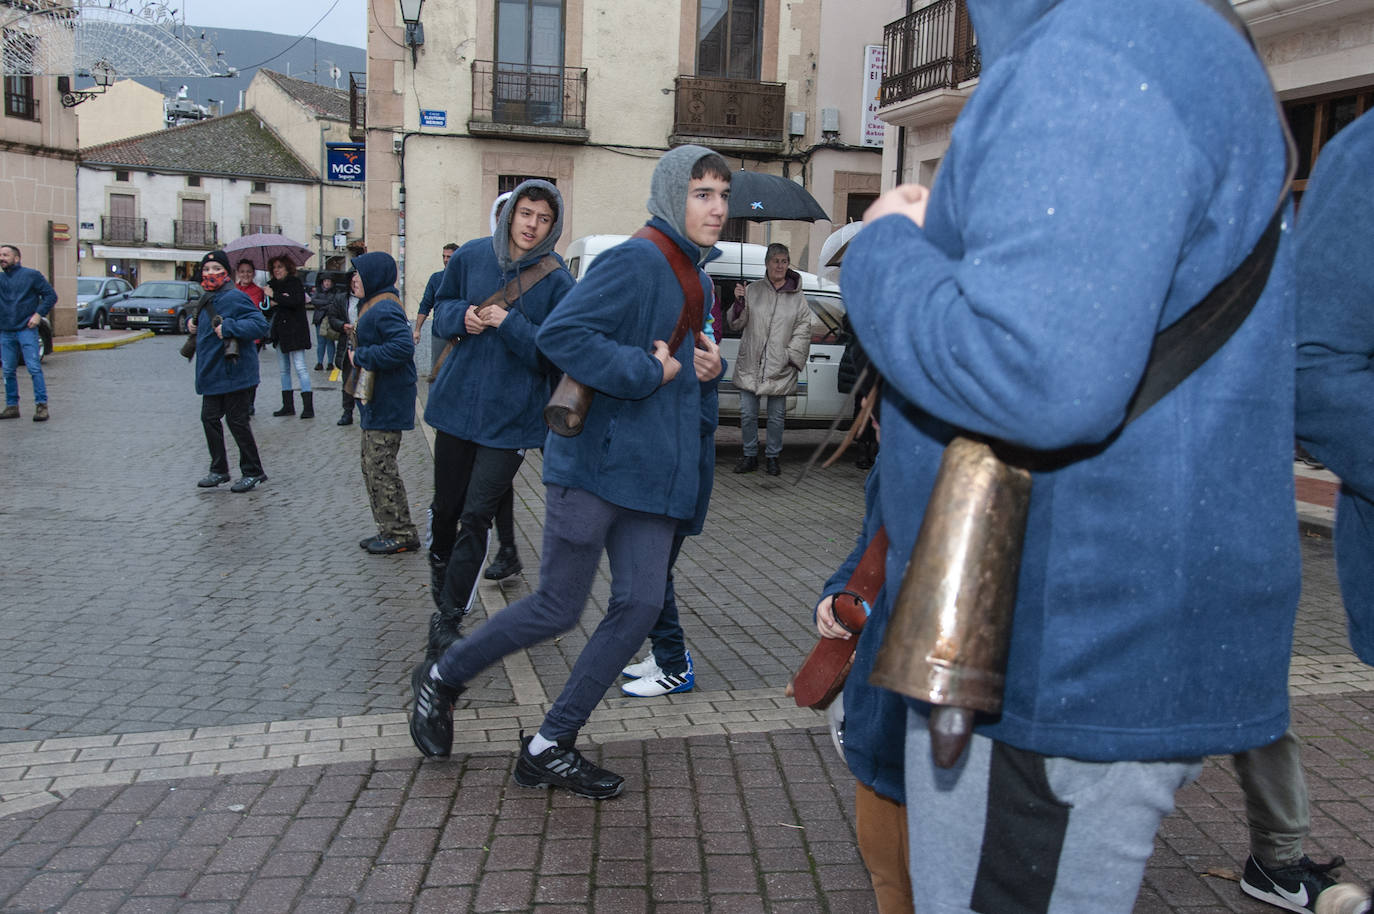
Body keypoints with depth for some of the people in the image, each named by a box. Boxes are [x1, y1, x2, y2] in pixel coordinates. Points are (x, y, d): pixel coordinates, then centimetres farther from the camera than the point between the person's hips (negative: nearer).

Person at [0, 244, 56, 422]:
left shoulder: (31, 275, 1)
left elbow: (51, 295, 0)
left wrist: (39, 314, -10)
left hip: (26, 329, -5)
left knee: (34, 368, -10)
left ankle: (41, 405, -8)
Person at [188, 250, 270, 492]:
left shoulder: (235, 297, -15)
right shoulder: (207, 299, 13)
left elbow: (260, 325, -23)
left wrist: (228, 328, -28)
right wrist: (192, 322, 11)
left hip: (234, 374, -9)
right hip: (212, 373, 9)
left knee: (237, 421, 0)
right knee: (209, 418, 12)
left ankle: (253, 472, 13)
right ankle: (219, 470, 24)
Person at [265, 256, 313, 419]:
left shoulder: (295, 282, -5)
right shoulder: (272, 285, 13)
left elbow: (296, 301, -22)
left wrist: (274, 296, -15)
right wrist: (277, 302, -12)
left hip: (295, 331, -7)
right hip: (280, 332, 7)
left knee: (300, 367, -11)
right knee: (284, 370, 10)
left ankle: (308, 407, -12)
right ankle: (288, 406, 16)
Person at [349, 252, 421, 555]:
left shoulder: (384, 309, -18)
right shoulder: (373, 306, 15)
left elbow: (403, 346, -30)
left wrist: (362, 356, -22)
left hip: (387, 404, -11)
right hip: (375, 401, 11)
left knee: (380, 467, -5)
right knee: (371, 466, 16)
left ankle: (401, 534, 4)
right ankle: (390, 530, 25)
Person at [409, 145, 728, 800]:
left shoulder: (699, 277, 16)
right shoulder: (635, 262, -14)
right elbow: (560, 334, -24)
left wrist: (710, 366, 7)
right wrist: (646, 370, -20)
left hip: (655, 471, 9)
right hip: (596, 459, -8)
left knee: (640, 605, 2)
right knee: (558, 609, 0)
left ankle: (549, 748, 15)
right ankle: (442, 679, 26)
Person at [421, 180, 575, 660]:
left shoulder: (558, 282, -8)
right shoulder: (472, 255, 1)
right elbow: (442, 305, 15)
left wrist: (508, 324, -21)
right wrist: (462, 316, -7)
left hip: (512, 416, -3)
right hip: (458, 401, 3)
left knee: (476, 516, -5)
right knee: (444, 507, 13)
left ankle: (447, 619, 8)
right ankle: (440, 581, 42)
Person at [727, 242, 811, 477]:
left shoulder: (797, 297, 4)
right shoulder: (752, 290, 4)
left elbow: (803, 331, 6)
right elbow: (736, 324, 7)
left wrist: (792, 357, -5)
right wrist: (739, 303, -11)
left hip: (779, 368, -1)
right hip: (750, 366, 1)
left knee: (776, 417, 6)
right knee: (747, 414, 5)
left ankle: (773, 457, 20)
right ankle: (750, 455, 20)